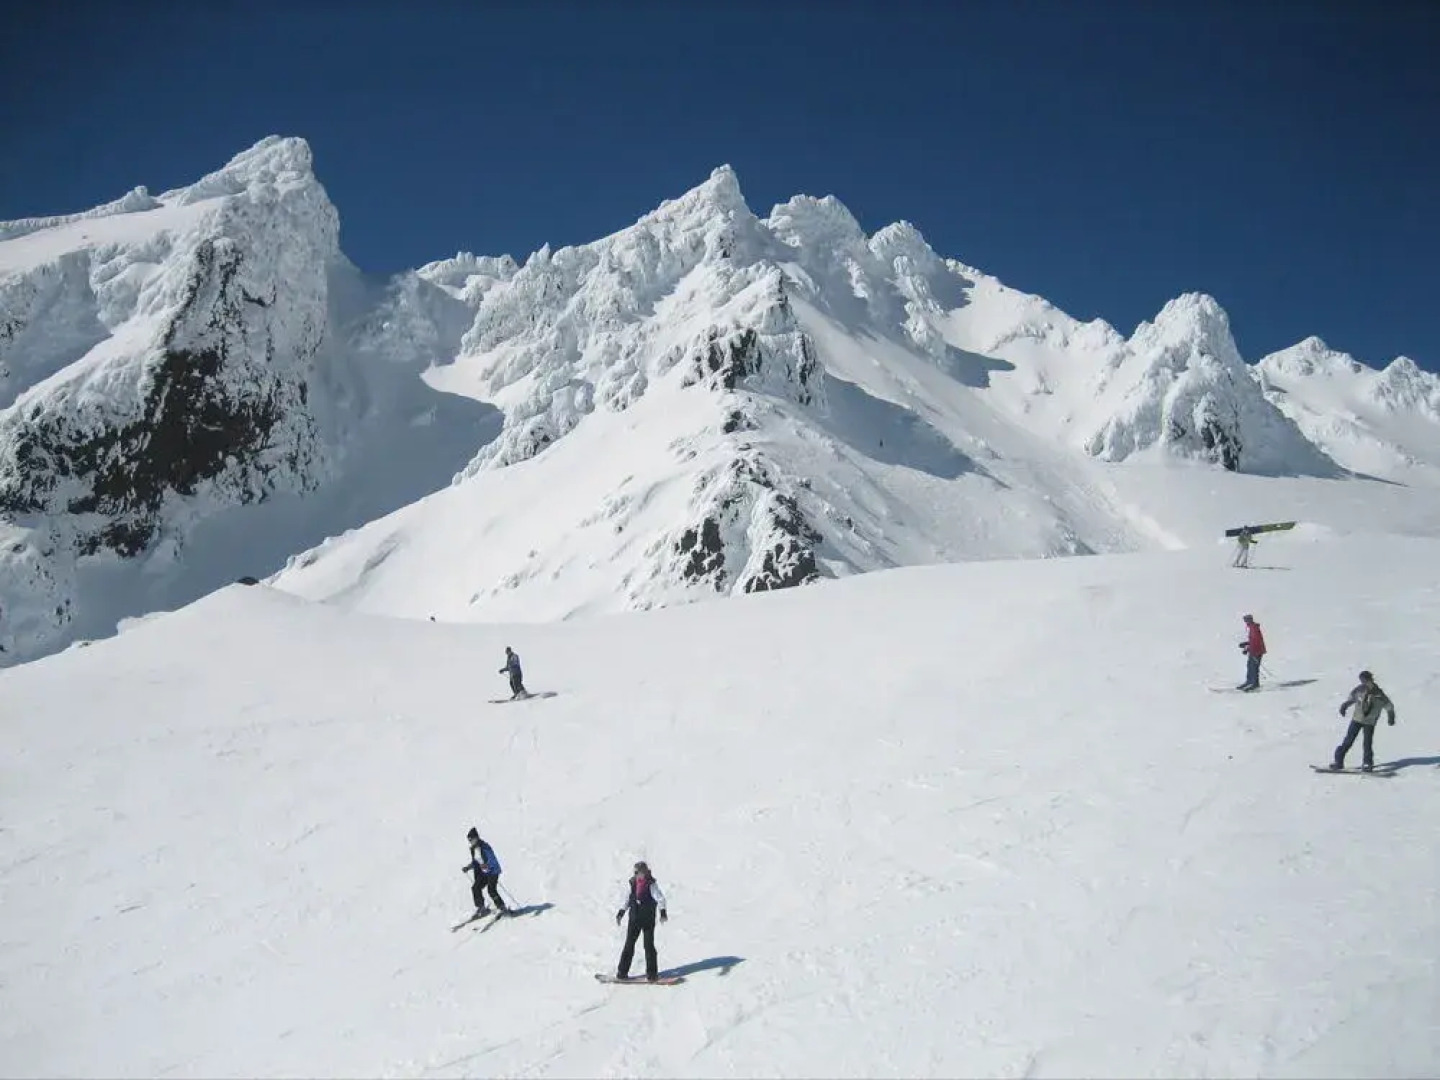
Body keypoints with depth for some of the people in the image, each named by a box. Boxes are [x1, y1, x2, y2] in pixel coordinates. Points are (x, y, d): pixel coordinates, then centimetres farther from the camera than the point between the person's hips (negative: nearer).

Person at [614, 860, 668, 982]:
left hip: (648, 919, -4)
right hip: (634, 919, 4)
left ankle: (652, 973, 7)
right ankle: (622, 972, 8)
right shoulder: (632, 883, 4)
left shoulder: (651, 884, -9)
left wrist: (662, 913, -26)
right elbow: (627, 900, 16)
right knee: (629, 945, 3)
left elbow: (660, 898, -14)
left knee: (649, 946, -1)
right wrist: (620, 913, 12)